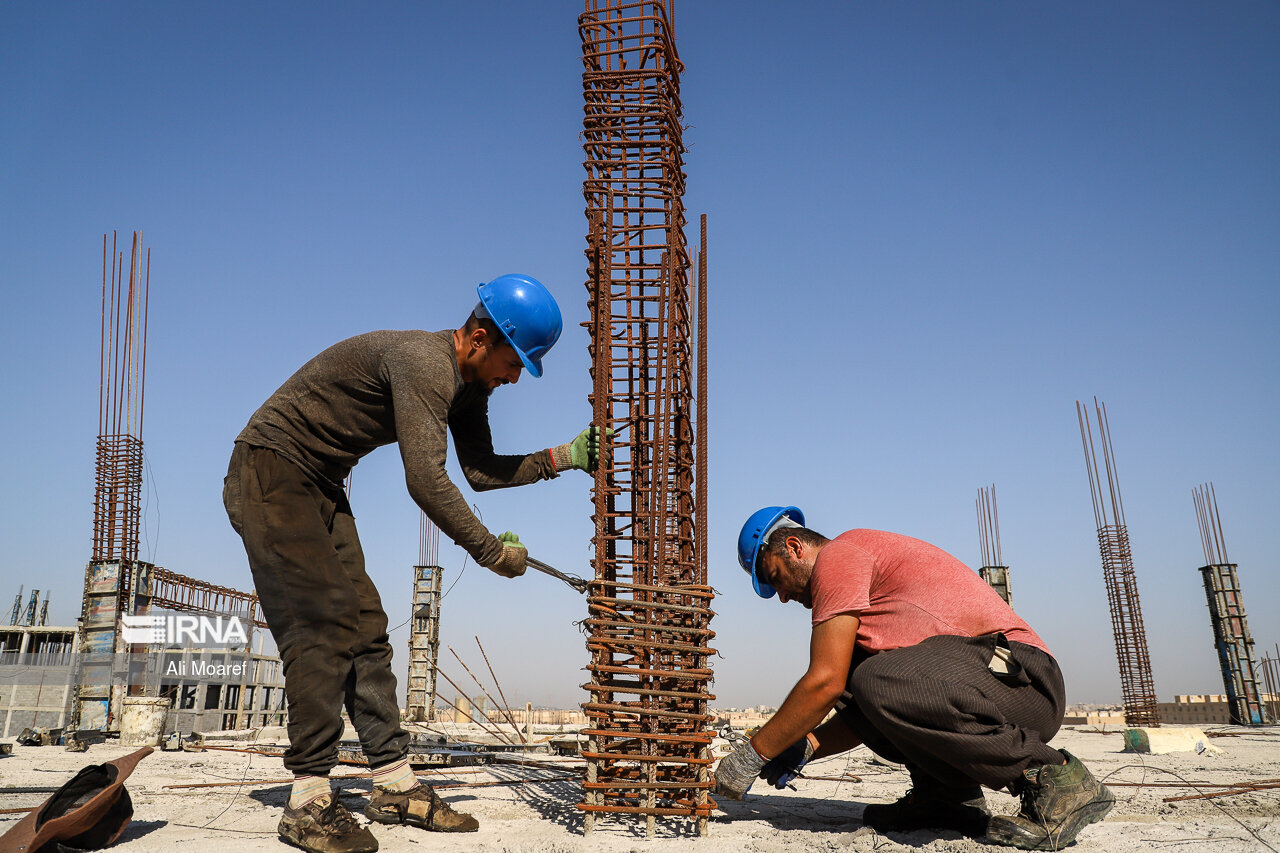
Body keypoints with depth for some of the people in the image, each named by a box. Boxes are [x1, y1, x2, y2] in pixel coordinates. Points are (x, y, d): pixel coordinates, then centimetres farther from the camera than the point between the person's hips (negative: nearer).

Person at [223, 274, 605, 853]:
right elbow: (425, 481, -32)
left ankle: (395, 786, 6)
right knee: (325, 625, -16)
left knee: (364, 628, 3)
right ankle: (308, 804, -10)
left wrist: (563, 458, -2)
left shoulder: (469, 386, 5)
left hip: (320, 490, 9)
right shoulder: (425, 362, -26)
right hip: (270, 473, -9)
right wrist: (492, 552, -22)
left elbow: (481, 471, 5)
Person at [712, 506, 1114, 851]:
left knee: (879, 683, -34)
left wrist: (752, 755, -5)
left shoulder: (836, 554, -7)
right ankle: (942, 795, 5)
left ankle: (1053, 775, -15)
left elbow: (825, 683, -14)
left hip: (1021, 678, -10)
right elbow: (869, 708, 21)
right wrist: (804, 748, 10)